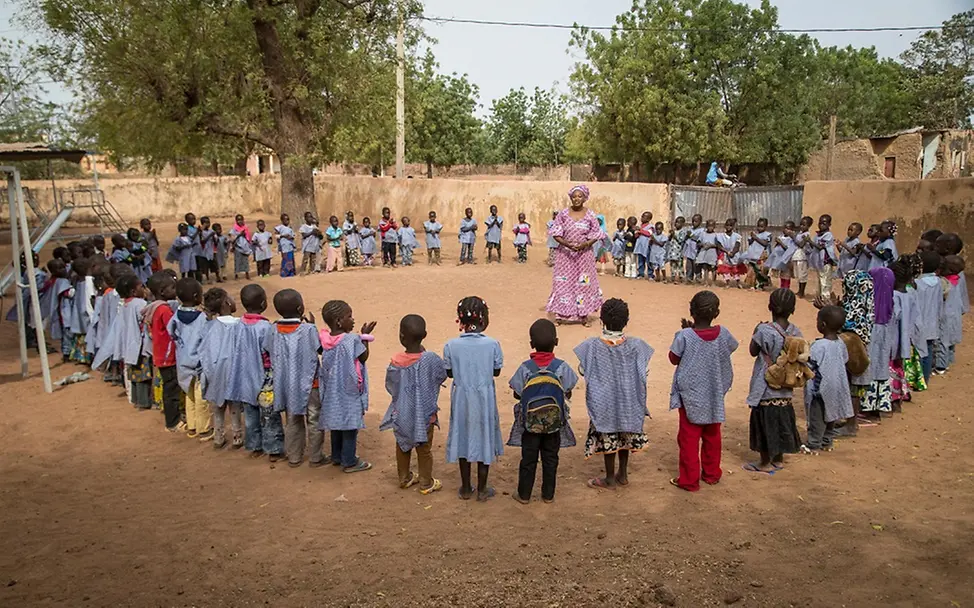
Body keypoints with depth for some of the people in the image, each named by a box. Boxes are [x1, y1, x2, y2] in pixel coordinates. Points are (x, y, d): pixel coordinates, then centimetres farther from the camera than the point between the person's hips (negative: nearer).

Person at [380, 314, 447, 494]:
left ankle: (405, 478, 37)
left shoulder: (396, 362, -18)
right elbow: (442, 376, -4)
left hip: (402, 414, 2)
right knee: (424, 449, 15)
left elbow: (390, 387, -6)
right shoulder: (430, 359, -23)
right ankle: (426, 483, 27)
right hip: (424, 414, -2)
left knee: (402, 446, 22)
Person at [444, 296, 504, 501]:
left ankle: (466, 488, 27)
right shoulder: (492, 344, -15)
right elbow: (496, 372, -3)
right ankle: (482, 489, 23)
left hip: (462, 398, 1)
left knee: (463, 437, 15)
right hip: (484, 399, -1)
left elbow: (449, 373, -2)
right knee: (483, 438, 13)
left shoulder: (451, 346, -14)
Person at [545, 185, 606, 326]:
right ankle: (561, 315, 10)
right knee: (563, 282, 2)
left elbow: (596, 235, 0)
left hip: (584, 254, 0)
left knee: (583, 283, 3)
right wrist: (566, 243, -19)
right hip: (565, 254, 0)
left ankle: (583, 315, 13)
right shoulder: (563, 213, -2)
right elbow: (556, 233, -2)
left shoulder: (590, 215, -2)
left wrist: (585, 244, -17)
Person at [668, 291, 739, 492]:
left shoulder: (684, 336, -20)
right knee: (712, 436, 19)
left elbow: (674, 359, -6)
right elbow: (730, 349, 11)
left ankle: (689, 480, 11)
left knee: (689, 438, 6)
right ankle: (711, 473, 32)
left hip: (691, 395, -4)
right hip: (714, 395, 4)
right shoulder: (723, 334, -11)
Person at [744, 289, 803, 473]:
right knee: (781, 421, 18)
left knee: (764, 422, 6)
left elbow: (753, 351, -7)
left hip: (766, 388, -6)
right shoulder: (796, 332, -3)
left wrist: (756, 331, 5)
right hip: (786, 390, 6)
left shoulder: (764, 331, -20)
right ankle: (779, 459, 31)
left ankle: (765, 463, 17)